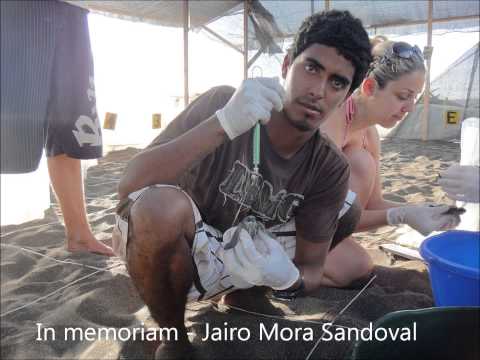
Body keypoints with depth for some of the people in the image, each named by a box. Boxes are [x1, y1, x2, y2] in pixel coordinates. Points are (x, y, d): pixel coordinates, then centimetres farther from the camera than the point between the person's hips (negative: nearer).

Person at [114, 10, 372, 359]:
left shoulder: (330, 168, -11)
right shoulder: (224, 103, -21)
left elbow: (311, 271, -8)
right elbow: (129, 186, -31)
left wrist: (288, 277, -33)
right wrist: (223, 124, -43)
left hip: (249, 254, 4)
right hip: (167, 253, -3)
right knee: (161, 204, -37)